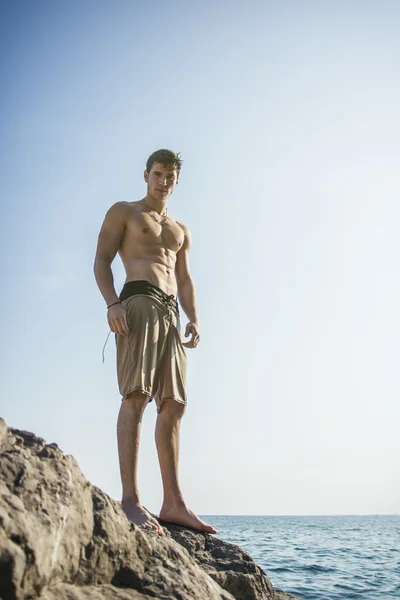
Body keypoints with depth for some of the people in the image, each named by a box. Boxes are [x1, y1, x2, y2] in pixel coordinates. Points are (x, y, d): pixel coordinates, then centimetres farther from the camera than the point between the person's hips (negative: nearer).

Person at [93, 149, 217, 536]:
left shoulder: (181, 231, 31)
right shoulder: (123, 212, 14)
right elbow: (102, 262, 2)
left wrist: (193, 317, 4)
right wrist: (112, 303, -16)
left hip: (171, 312, 6)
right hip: (138, 300, -6)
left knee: (174, 404, -2)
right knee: (136, 395, -20)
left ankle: (173, 503, -2)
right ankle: (129, 498, -24)